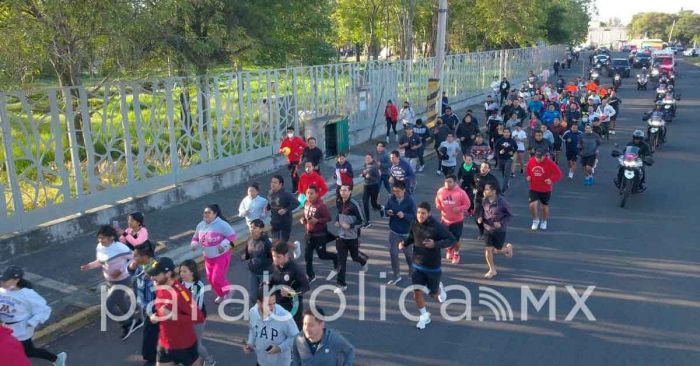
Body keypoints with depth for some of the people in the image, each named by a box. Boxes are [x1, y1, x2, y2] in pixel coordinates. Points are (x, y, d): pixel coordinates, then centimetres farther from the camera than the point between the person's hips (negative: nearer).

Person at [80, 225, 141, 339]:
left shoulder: (121, 248, -27)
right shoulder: (99, 247, -7)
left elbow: (133, 259, -16)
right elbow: (100, 262, 9)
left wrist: (121, 270, -25)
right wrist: (89, 266, -9)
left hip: (122, 281, -8)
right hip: (109, 281, 8)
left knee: (108, 306, -9)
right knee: (121, 305, 21)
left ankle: (127, 324, 14)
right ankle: (134, 322, 44)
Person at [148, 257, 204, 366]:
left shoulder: (181, 292, -27)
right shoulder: (160, 290, -1)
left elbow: (198, 317, -31)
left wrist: (173, 316, -34)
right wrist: (156, 316, -3)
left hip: (185, 345, -7)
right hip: (165, 344, 7)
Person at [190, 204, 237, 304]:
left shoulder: (222, 224, -19)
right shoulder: (200, 225, 1)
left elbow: (232, 235, -17)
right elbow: (196, 238, 14)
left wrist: (224, 244, -31)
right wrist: (194, 244, -8)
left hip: (222, 256, -7)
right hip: (208, 257, 7)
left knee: (217, 278, -11)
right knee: (211, 278, 14)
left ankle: (229, 291, 18)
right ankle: (221, 294, 37)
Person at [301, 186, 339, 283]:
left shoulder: (321, 205, -23)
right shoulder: (306, 203, 1)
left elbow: (328, 218, -20)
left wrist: (317, 220, -30)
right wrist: (302, 219, -1)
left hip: (320, 234, -7)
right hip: (309, 233, 7)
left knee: (322, 255, 2)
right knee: (307, 255, 9)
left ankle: (336, 258, 33)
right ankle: (310, 276, 23)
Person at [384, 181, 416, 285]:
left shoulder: (410, 200, -18)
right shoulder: (391, 198, -9)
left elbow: (414, 216, -16)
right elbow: (385, 209, 5)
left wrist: (404, 215, -33)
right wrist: (388, 212, -18)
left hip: (406, 232, -3)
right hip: (393, 231, 3)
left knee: (408, 252, 16)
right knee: (393, 253, 3)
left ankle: (412, 268, 46)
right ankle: (397, 275, 16)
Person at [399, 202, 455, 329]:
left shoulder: (437, 226, -22)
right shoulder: (414, 224, -7)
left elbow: (452, 240, -19)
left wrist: (435, 244, -33)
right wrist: (404, 243, -9)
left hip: (433, 267, -3)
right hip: (417, 266, 3)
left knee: (433, 293, 13)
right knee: (416, 292, -2)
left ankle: (439, 288, 52)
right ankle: (424, 316, 23)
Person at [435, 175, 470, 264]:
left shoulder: (461, 192, -17)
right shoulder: (440, 191, -7)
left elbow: (467, 204, -9)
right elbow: (437, 201, 10)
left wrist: (459, 209, -26)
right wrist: (438, 206, -13)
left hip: (457, 221, -3)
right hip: (445, 220, 3)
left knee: (455, 240, 6)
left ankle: (456, 254, 36)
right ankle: (449, 250, 47)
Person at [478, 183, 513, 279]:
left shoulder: (502, 202, -22)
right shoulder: (484, 201, -10)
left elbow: (509, 215, -10)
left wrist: (501, 223, -23)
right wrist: (480, 217, -9)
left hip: (499, 230, -4)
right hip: (487, 229, 4)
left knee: (497, 251, 9)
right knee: (488, 249, 3)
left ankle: (508, 248, 44)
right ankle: (492, 270, 22)